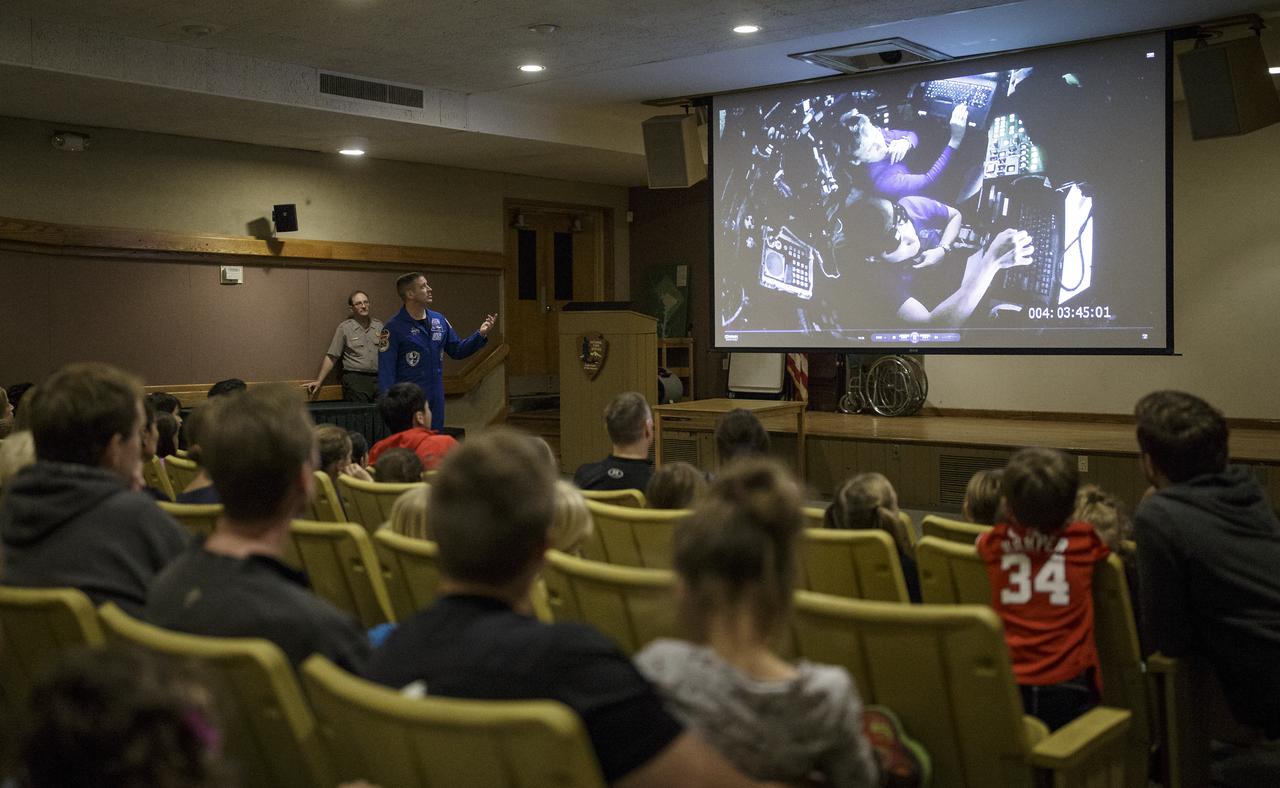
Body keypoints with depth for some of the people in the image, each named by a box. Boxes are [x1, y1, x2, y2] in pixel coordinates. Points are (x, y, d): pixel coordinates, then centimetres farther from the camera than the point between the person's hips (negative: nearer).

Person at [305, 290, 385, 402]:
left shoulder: (379, 325, 13)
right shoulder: (344, 328, 3)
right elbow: (331, 357, 1)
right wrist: (319, 381, -4)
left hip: (379, 379, 3)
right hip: (355, 380, -3)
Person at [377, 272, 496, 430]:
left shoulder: (439, 320, 7)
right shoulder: (394, 328, -11)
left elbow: (456, 350, 16)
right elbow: (386, 371, -13)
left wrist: (481, 334, 3)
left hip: (436, 400, 6)